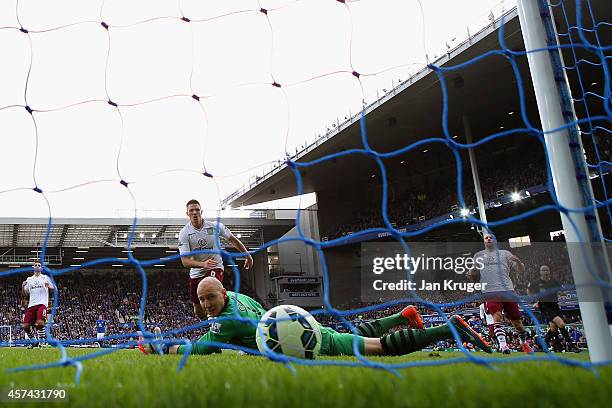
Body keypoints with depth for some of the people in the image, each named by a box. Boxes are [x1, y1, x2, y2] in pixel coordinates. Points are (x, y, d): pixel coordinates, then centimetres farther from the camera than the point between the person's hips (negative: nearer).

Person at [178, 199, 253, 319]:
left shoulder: (215, 226, -9)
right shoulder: (184, 233, -11)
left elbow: (232, 239, 6)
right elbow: (185, 261, -17)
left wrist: (248, 255, 11)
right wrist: (203, 264, -35)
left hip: (215, 267, -2)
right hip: (196, 272, 2)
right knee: (198, 312, 9)